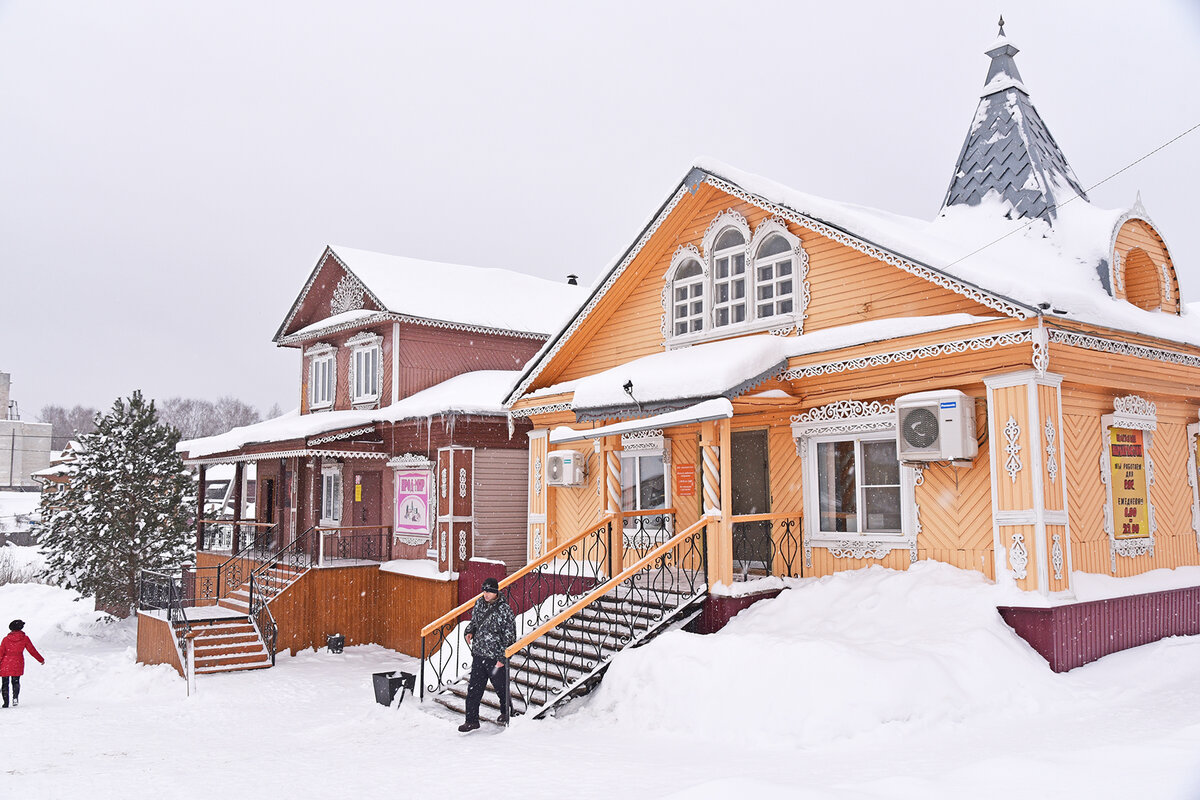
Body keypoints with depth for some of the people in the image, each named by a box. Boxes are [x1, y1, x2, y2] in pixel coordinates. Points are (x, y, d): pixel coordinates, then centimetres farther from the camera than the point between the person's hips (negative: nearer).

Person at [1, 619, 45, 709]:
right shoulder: (25, 638, -3)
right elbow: (32, 650, 2)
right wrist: (41, 660, 13)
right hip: (18, 663, 1)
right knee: (16, 682, 15)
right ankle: (15, 697, -10)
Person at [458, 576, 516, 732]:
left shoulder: (504, 609, -16)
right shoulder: (479, 603, 2)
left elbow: (509, 636, -14)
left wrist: (502, 658, -16)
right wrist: (470, 631, -2)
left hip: (496, 657, -5)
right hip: (478, 655, 5)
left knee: (501, 687, 11)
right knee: (474, 688, 5)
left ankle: (506, 712, 35)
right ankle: (472, 720, 14)